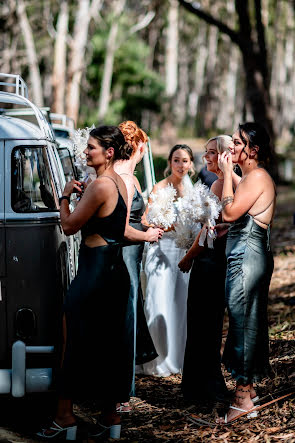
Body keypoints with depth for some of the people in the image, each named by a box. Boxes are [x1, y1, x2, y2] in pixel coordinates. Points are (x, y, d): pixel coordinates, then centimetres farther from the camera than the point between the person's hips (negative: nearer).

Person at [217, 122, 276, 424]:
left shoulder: (257, 177, -13)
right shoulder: (250, 177, 19)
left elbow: (230, 212, -21)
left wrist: (227, 173, -14)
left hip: (247, 258, -10)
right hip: (243, 257, 10)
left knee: (243, 322, -7)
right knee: (246, 323, 14)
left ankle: (243, 398, -2)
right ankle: (248, 387, 23)